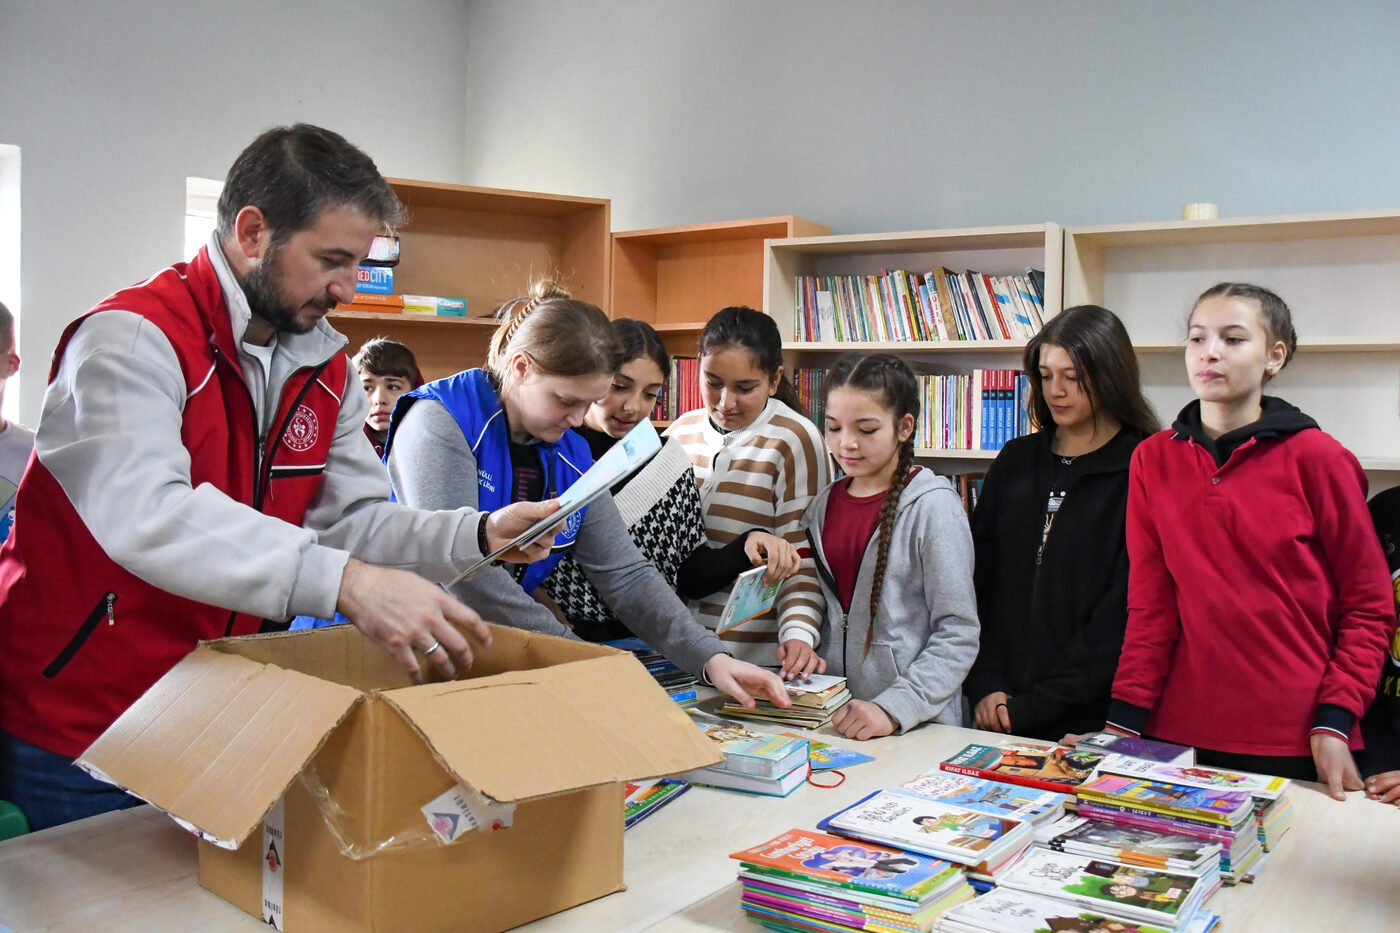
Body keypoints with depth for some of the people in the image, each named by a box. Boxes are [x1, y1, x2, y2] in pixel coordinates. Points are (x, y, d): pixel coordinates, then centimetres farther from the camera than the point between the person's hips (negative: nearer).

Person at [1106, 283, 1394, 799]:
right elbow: (1150, 604, 2)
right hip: (1182, 734, 2)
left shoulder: (1316, 457, -5)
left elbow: (1369, 606, -1)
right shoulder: (1152, 460, 3)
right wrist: (1123, 722, -4)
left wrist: (1334, 721, -11)